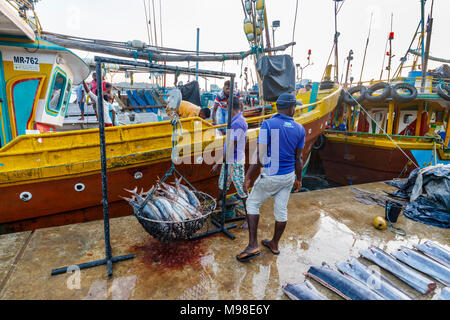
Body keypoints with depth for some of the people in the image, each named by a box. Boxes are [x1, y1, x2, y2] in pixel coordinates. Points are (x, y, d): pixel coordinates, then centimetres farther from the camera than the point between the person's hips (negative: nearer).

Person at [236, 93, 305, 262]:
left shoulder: (268, 124, -15)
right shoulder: (299, 129, -1)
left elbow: (259, 154, -19)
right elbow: (298, 158, 5)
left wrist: (248, 177, -13)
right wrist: (298, 179, 18)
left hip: (270, 176, -5)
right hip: (288, 176, 5)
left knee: (252, 203, 10)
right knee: (281, 210, 15)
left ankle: (253, 245, 5)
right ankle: (274, 244, 33)